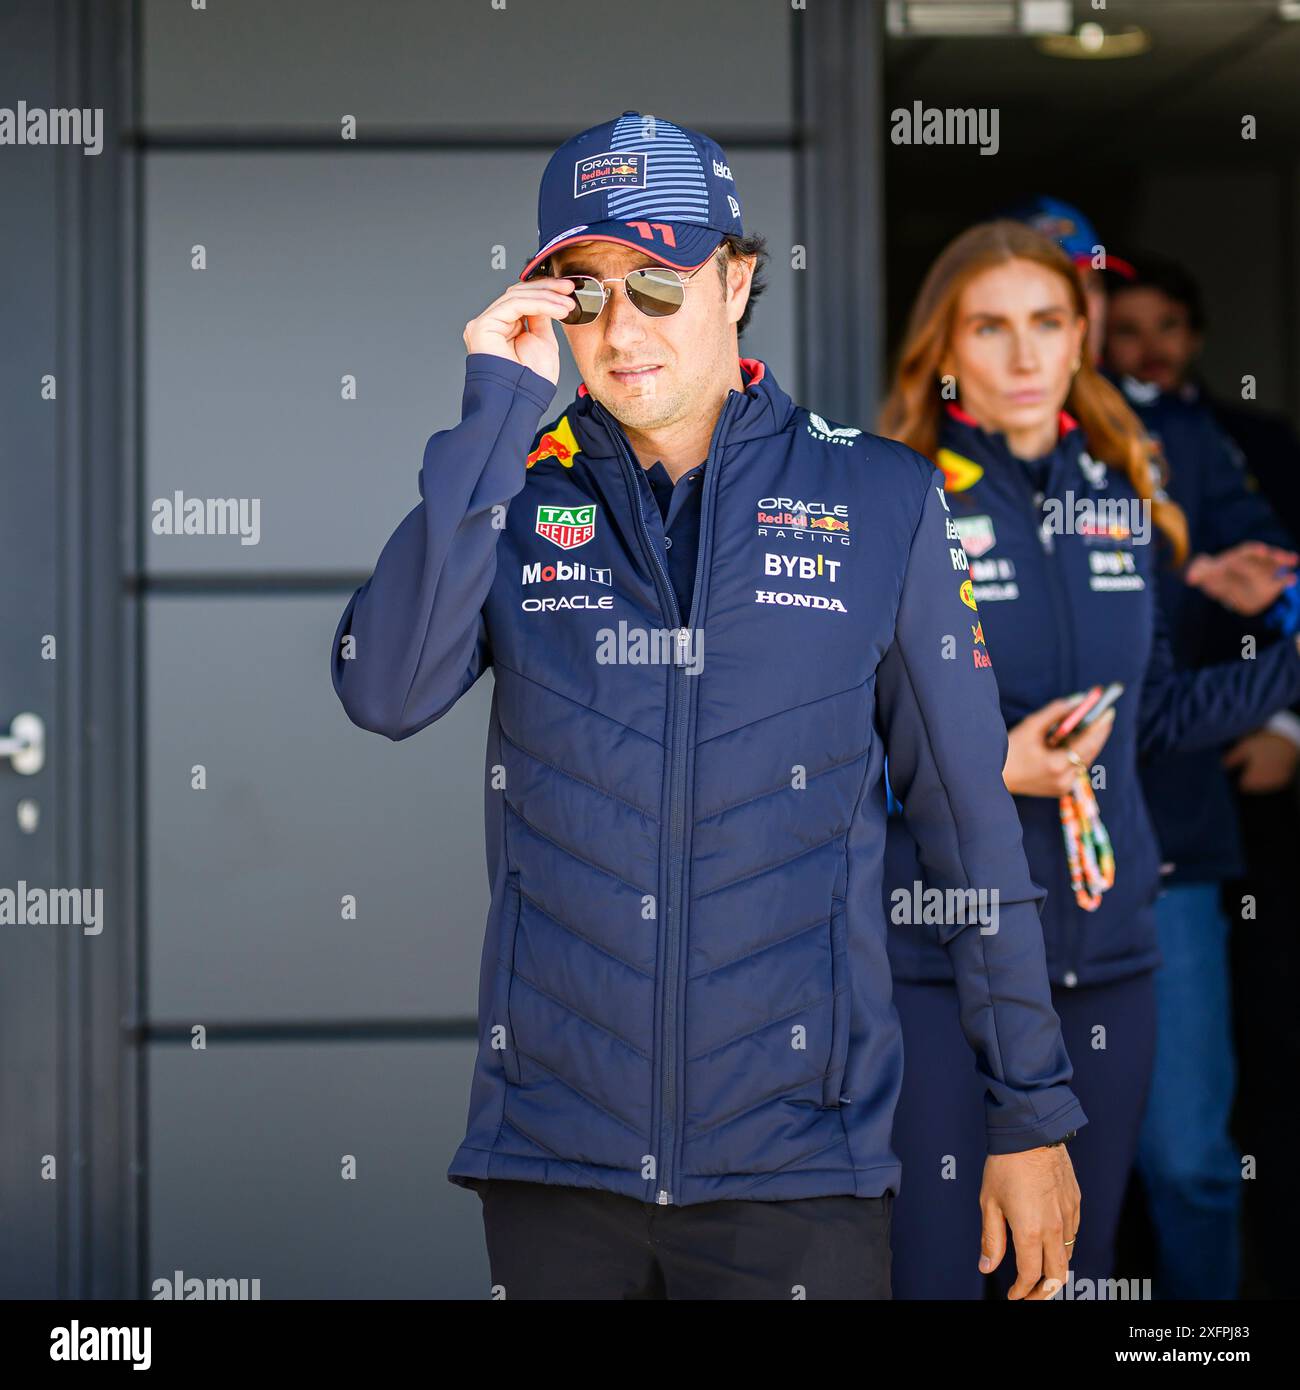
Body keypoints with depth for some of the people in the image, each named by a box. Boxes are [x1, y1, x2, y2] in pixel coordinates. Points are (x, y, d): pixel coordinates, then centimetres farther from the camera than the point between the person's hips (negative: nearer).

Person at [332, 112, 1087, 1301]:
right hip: (549, 1156, 1)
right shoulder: (513, 492, 5)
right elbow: (384, 693, -12)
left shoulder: (880, 500, 2)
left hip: (795, 1159, -1)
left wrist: (1033, 1113, 5)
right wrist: (495, 417, -13)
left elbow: (974, 822, 5)